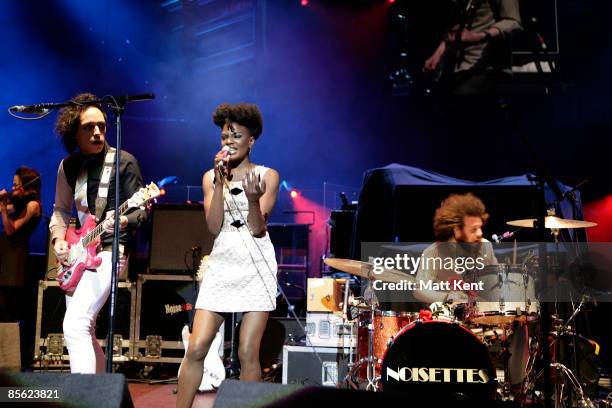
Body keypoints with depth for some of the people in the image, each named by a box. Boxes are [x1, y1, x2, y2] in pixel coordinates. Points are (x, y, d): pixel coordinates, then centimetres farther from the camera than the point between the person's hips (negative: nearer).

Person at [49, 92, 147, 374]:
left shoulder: (124, 161, -6)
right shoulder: (68, 166, 9)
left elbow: (140, 209, -6)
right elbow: (61, 209, 18)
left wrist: (124, 221, -27)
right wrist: (59, 239, 0)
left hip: (108, 251, -7)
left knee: (75, 325, -21)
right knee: (85, 333, 12)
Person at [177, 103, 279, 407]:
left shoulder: (267, 176, 1)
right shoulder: (211, 176, 8)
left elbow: (258, 229, -8)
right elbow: (214, 227, -4)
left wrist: (253, 199, -27)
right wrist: (220, 183, -13)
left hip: (256, 269, -2)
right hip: (221, 267, 2)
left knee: (248, 353, -4)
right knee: (196, 348, -5)